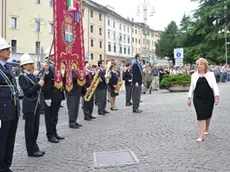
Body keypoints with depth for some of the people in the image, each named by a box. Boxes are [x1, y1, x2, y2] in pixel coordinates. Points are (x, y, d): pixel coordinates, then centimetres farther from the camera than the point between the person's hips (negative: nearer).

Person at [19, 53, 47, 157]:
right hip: (29, 105, -8)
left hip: (37, 104, 8)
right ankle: (31, 150, 11)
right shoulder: (22, 76, -11)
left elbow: (38, 88, 13)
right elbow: (28, 91, -18)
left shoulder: (32, 75, 11)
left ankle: (34, 147, 25)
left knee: (35, 127, 13)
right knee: (30, 128, 2)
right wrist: (38, 84, -20)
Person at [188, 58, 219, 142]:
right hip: (198, 98, 1)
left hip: (209, 98, 0)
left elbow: (215, 86, -1)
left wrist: (216, 96, -12)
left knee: (208, 115, 13)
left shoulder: (210, 74, 3)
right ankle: (201, 135, -6)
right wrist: (189, 97, 7)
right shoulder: (194, 75, 9)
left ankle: (206, 129, 38)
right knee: (200, 116, -6)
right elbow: (191, 87, 12)